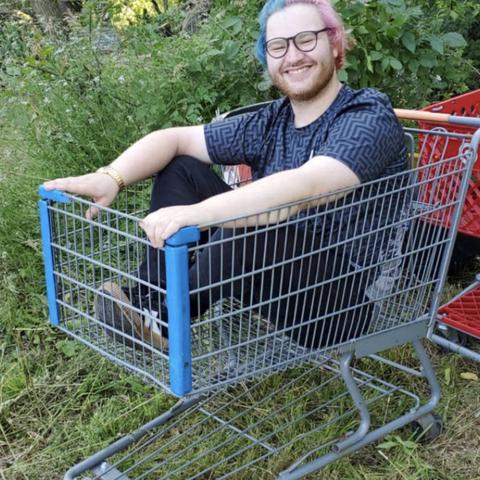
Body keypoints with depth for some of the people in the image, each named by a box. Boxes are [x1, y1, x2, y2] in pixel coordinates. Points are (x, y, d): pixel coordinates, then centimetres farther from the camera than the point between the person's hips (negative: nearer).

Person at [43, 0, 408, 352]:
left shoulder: (370, 118, -15)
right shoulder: (271, 123, 4)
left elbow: (305, 188, -35)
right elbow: (175, 138, 1)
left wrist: (196, 213, -46)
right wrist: (112, 178, -17)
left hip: (347, 300, -6)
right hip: (278, 275, 7)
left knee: (252, 229, -38)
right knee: (181, 169, -1)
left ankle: (163, 318, -15)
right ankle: (153, 299, -13)